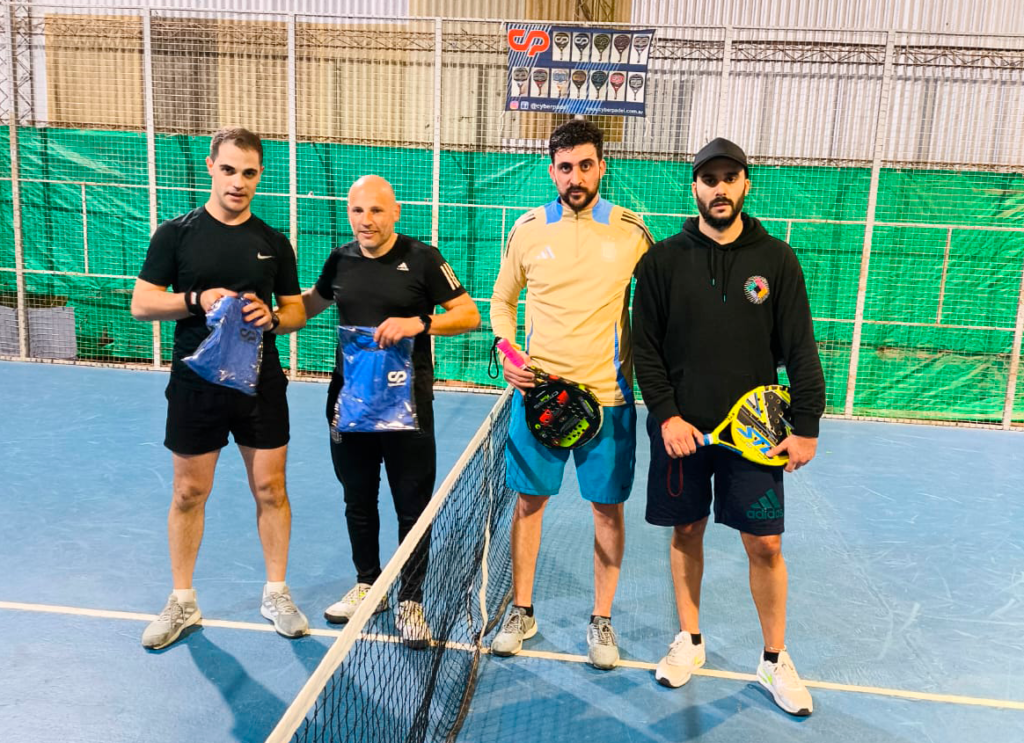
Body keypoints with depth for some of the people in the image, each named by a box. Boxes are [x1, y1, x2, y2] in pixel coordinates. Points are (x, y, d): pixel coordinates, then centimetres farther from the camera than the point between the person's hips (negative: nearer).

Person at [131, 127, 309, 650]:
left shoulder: (274, 242, 4)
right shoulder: (175, 234, -1)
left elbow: (296, 312, 8)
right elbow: (141, 304, -3)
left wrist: (270, 317, -15)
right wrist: (198, 299, -19)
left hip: (261, 384, 1)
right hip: (196, 385, -1)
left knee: (270, 490, 7)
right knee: (189, 493, 9)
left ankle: (276, 595, 24)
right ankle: (182, 603, 26)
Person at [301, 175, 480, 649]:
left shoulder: (422, 259, -8)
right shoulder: (340, 260, 5)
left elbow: (469, 315, -8)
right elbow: (311, 303, 24)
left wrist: (419, 322, -23)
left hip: (407, 403, -4)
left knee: (413, 508, 4)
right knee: (358, 501, 17)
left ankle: (410, 602, 19)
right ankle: (367, 585, 36)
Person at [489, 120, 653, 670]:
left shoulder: (631, 231, -2)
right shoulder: (528, 229, 1)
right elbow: (502, 299, 12)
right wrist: (507, 354, -3)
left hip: (608, 395, -1)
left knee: (608, 508, 8)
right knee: (528, 501, 10)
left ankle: (601, 620, 27)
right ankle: (521, 611, 29)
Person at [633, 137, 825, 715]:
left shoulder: (777, 259, 0)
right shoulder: (664, 260, 0)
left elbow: (800, 350, 0)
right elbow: (646, 347, 0)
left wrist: (807, 427, -3)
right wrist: (666, 414, -8)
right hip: (681, 428, 1)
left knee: (766, 544, 4)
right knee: (686, 532, 11)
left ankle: (775, 660, 24)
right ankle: (689, 641, 31)